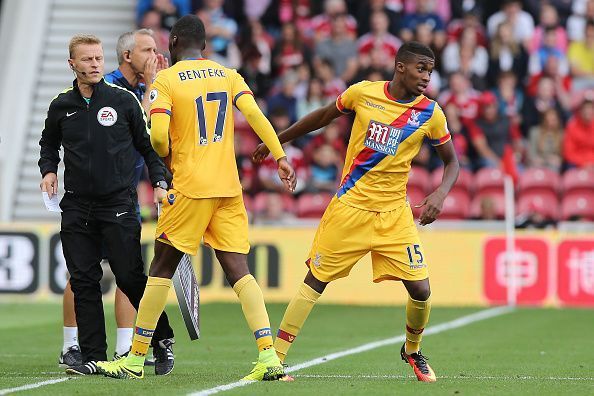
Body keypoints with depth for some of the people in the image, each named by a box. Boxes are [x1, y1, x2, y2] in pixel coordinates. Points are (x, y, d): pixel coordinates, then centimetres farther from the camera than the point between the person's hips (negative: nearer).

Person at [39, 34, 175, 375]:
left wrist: (159, 182, -4)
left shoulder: (124, 100, 0)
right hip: (77, 207, 3)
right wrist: (48, 170, 7)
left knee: (131, 277, -7)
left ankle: (163, 340, 11)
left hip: (118, 204, -3)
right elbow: (49, 144, 25)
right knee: (83, 282, 1)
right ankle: (93, 357, 5)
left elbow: (148, 145, 7)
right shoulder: (61, 106, 7)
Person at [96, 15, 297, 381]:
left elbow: (158, 135, -13)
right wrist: (280, 157, -3)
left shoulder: (166, 81, -3)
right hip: (229, 187, 4)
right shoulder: (228, 75, 10)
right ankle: (269, 357, -11)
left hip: (190, 187, -4)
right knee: (239, 271, 2)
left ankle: (136, 359, 10)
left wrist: (166, 156, 7)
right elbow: (255, 115, -3)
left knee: (161, 269, 5)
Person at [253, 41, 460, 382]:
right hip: (350, 208, -1)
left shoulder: (431, 113, -4)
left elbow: (452, 162, 7)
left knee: (421, 290, -6)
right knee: (315, 281, -2)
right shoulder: (363, 93, -5)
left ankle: (412, 351, 23)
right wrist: (277, 141, 19)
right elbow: (323, 116, 12)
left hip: (394, 214, 1)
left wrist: (440, 194, -14)